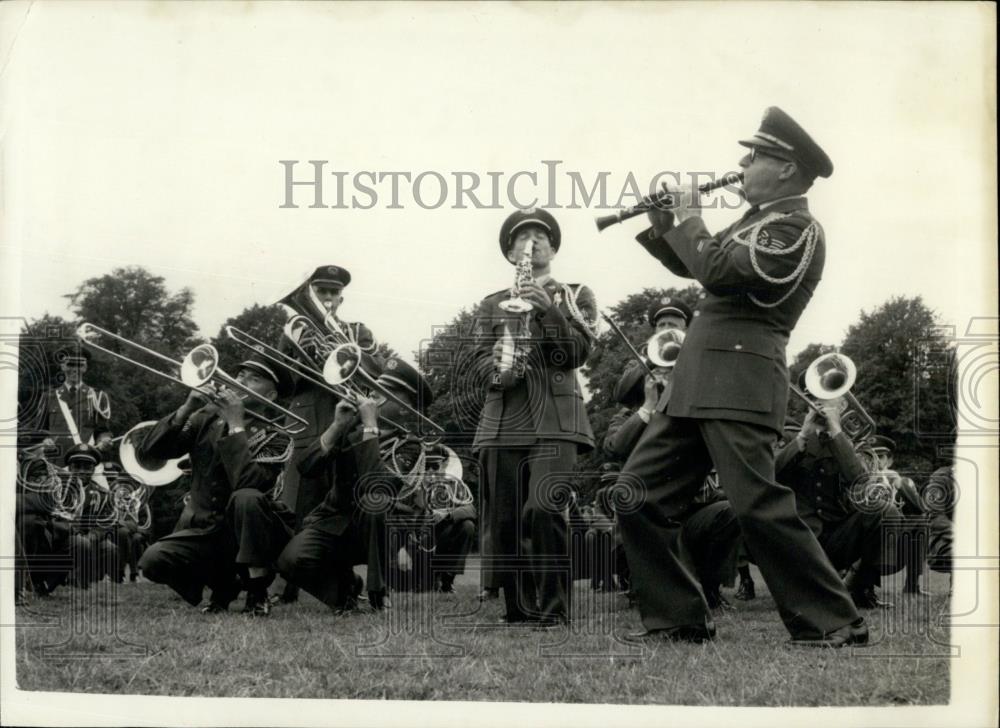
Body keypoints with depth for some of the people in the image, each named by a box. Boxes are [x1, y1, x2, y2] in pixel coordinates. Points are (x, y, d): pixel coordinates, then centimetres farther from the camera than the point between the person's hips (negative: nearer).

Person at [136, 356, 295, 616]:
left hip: (248, 535, -3)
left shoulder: (274, 438, -6)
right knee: (153, 561, -24)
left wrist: (236, 425, -24)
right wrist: (186, 410, -13)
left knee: (246, 498, -35)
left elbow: (246, 484, -27)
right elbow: (148, 451, -2)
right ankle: (222, 583, 6)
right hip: (203, 530, 3)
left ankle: (257, 594, -18)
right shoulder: (207, 418, 6)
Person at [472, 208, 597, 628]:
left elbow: (578, 352, -2)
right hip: (502, 425, 3)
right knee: (502, 525, -1)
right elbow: (480, 367, 9)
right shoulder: (493, 305, 18)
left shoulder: (575, 296, 13)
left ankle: (554, 610, -15)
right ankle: (519, 613, 12)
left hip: (554, 421, -3)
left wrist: (548, 308, -15)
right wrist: (500, 369, -14)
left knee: (543, 510, -22)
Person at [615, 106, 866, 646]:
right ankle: (678, 618, 11)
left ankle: (835, 625, -4)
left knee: (759, 508, -14)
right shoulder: (759, 220, 20)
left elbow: (716, 270, -20)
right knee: (636, 495, 6)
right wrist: (662, 228, 14)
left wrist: (688, 219, -4)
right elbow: (694, 266, 31)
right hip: (695, 384, 10)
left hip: (739, 384, -10)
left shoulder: (796, 229, -10)